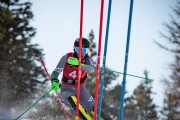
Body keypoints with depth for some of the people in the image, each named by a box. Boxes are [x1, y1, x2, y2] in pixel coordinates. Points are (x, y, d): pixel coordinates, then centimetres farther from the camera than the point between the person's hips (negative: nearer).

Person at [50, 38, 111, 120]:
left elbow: (91, 69, -37)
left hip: (80, 89, 2)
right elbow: (55, 72, -20)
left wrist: (78, 63, -55)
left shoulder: (87, 59, -15)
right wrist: (55, 82, -43)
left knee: (94, 109, -10)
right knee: (72, 99, -35)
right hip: (67, 89, -2)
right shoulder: (66, 58, -18)